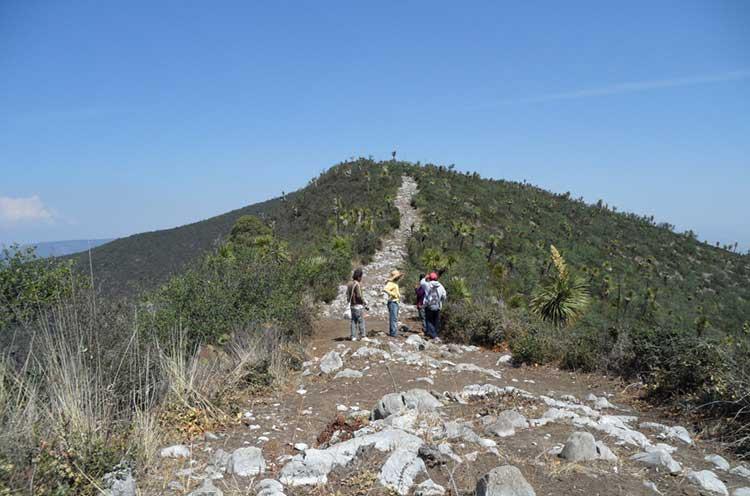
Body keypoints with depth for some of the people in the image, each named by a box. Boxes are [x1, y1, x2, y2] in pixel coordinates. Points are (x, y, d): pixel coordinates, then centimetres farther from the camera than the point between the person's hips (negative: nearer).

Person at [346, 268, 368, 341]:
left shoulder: (349, 284, 9)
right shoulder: (357, 284, -16)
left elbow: (347, 294, 12)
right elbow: (359, 295, -20)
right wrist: (365, 302, -7)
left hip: (352, 305, 8)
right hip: (358, 305, -8)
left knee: (354, 321, 10)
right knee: (361, 321, -2)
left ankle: (353, 336, 10)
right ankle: (363, 336, 1)